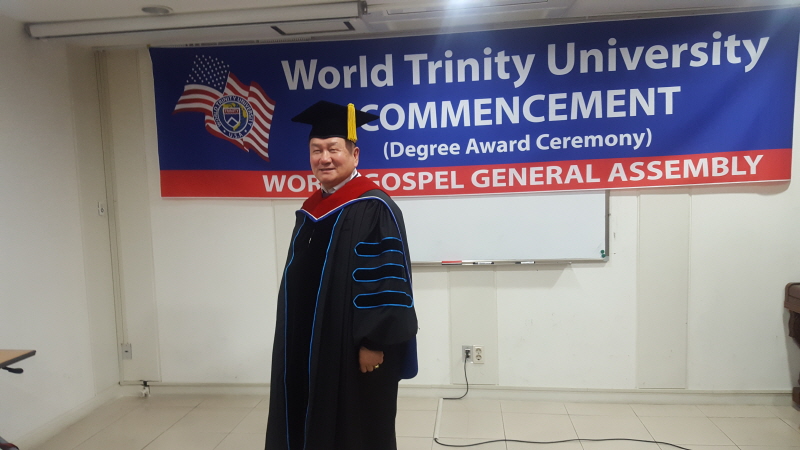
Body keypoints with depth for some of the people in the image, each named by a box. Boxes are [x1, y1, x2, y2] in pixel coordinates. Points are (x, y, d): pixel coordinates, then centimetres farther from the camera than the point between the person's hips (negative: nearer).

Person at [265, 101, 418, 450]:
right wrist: (296, 340, 16)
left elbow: (388, 279, -19)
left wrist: (374, 342, -20)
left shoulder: (373, 207, -16)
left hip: (355, 347, -8)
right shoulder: (310, 210, 9)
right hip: (310, 346, 8)